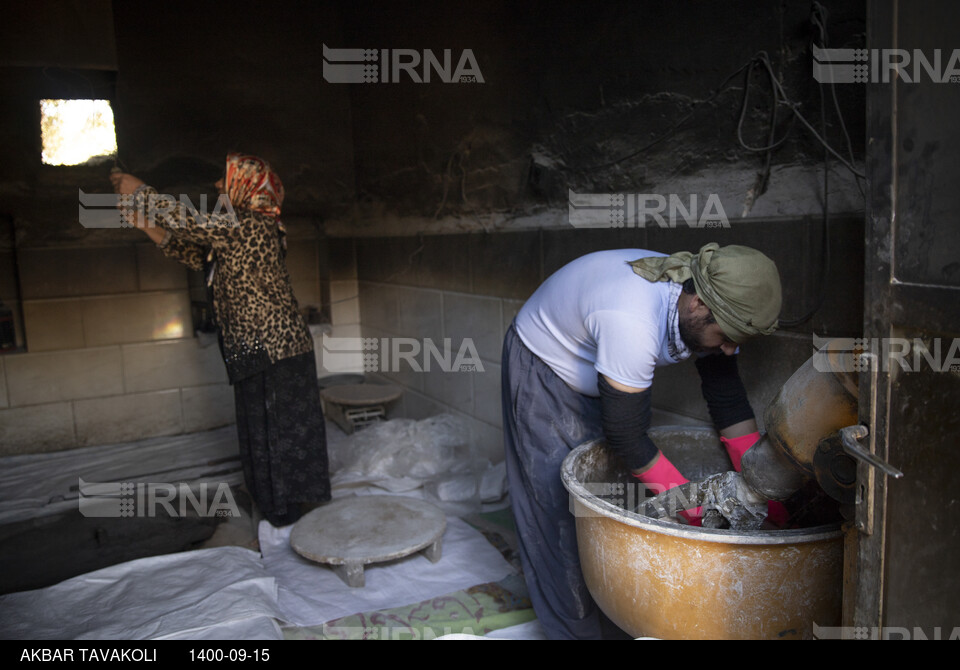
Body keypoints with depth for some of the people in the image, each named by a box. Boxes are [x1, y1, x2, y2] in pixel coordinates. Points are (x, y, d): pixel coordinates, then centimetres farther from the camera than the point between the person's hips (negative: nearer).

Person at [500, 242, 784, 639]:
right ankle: (576, 630, 11)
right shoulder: (632, 323, -42)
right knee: (561, 510, -5)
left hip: (603, 367, 7)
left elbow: (729, 404, -7)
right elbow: (624, 436, -34)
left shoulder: (709, 316, -17)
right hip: (543, 369, -7)